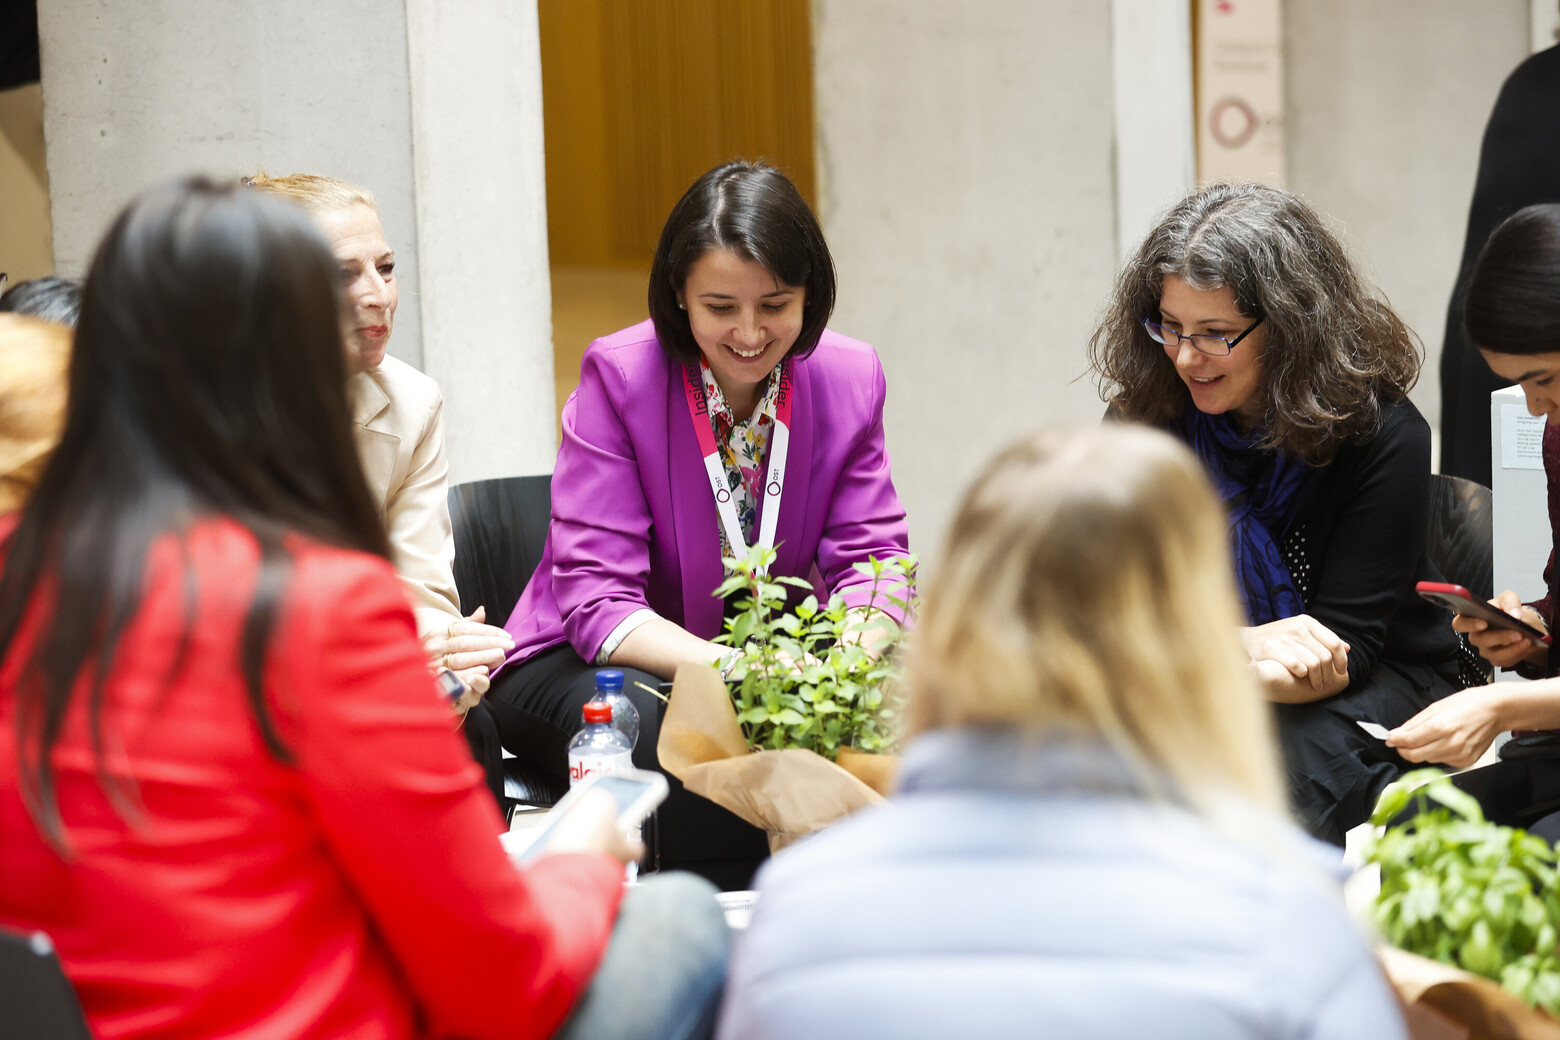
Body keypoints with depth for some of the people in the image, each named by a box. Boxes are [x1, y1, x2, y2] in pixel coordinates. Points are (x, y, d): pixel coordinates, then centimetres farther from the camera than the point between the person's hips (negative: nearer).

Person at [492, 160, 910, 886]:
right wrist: (728, 666, -39)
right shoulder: (618, 376, -16)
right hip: (587, 664, -4)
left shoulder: (848, 377, -3)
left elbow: (870, 560, -4)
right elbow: (596, 601, -21)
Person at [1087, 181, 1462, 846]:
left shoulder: (1384, 435, -16)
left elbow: (1343, 642, -16)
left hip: (1378, 684, -2)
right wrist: (1243, 644, -25)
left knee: (1294, 758, -36)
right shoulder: (1148, 414, -6)